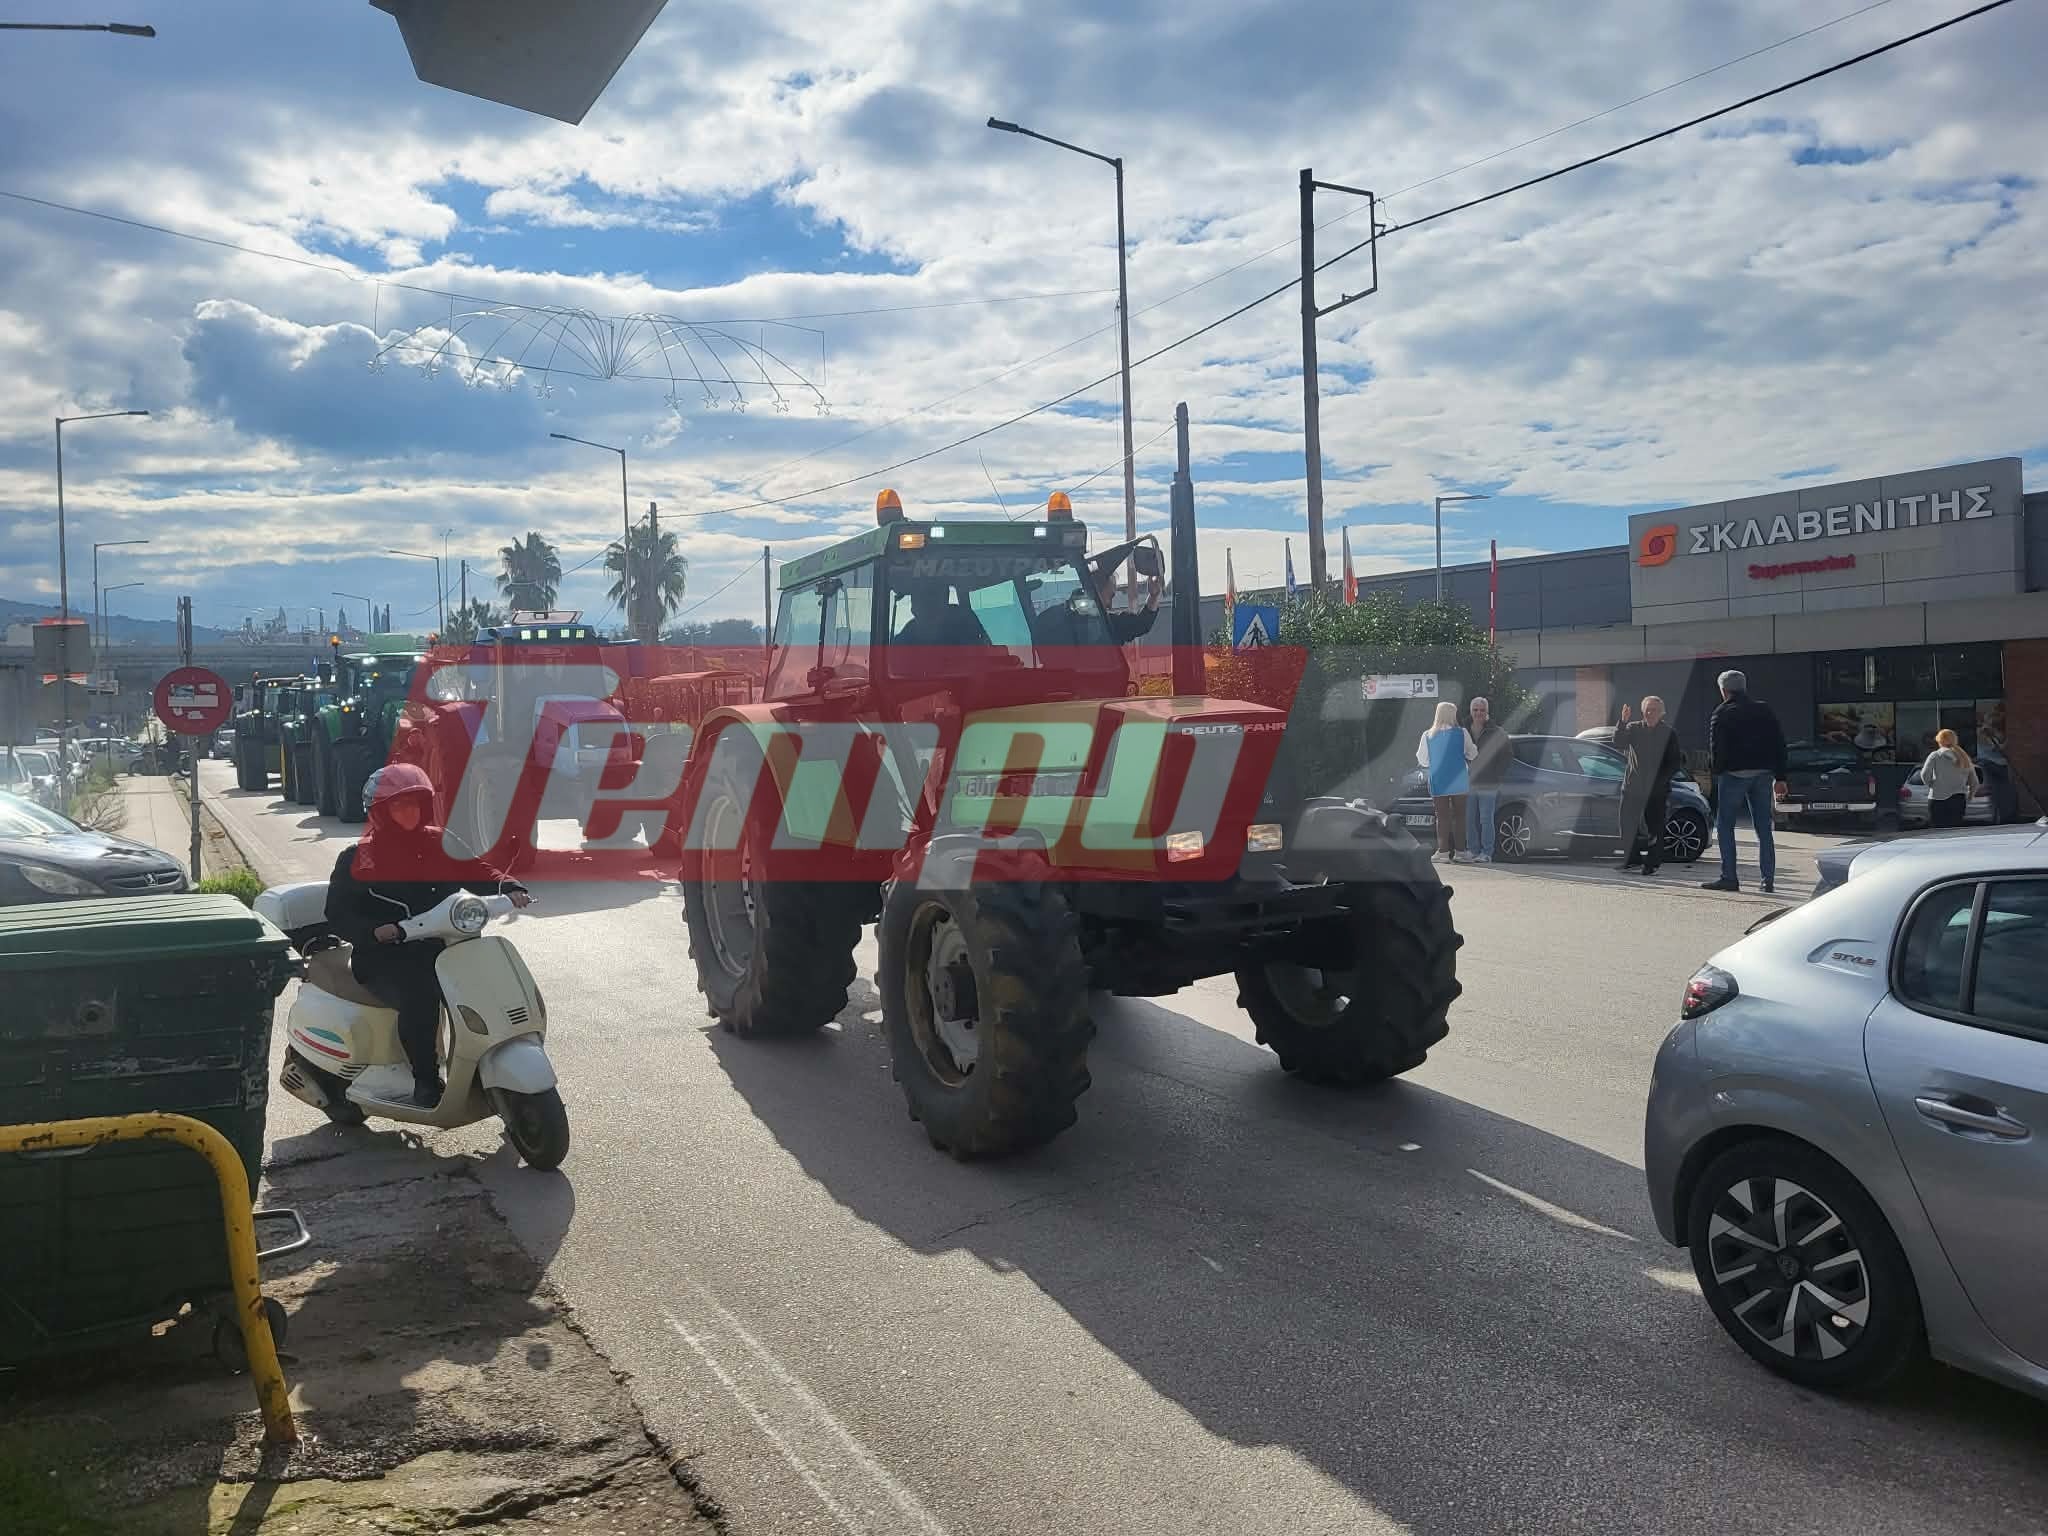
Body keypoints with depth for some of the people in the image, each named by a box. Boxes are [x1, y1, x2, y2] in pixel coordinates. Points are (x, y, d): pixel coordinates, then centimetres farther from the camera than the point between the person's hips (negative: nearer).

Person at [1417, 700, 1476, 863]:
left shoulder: (1428, 736, -3)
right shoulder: (1462, 733, -5)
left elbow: (1423, 760, 4)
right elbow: (1472, 754, 6)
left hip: (1438, 783, 0)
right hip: (1459, 783, 0)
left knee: (1442, 817, 3)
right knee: (1459, 816, 8)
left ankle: (1443, 852, -3)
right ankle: (1459, 852, 5)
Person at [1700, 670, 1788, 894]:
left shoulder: (1722, 714, -4)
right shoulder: (1764, 710, 11)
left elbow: (1715, 749, -10)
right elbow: (1779, 744, 9)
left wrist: (1718, 772, 7)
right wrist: (1779, 777, 10)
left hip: (1734, 774, -5)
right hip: (1763, 773, 5)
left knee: (1725, 826, 2)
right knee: (1764, 829, 9)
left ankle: (1729, 878, -3)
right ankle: (1768, 879, 7)